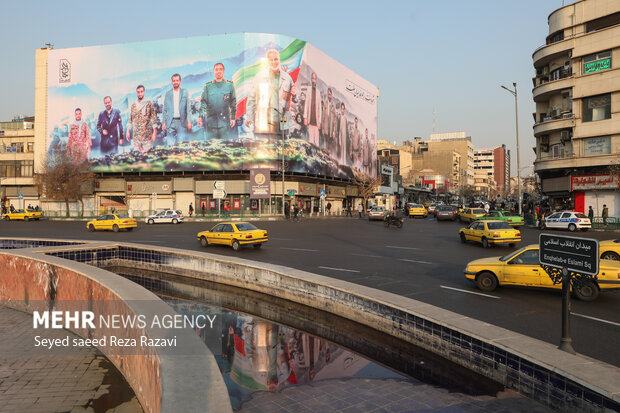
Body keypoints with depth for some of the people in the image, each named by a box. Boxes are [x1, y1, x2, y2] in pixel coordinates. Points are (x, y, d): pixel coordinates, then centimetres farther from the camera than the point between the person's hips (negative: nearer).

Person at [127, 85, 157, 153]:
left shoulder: (149, 103, 1)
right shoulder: (133, 105, 12)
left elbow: (154, 118, -2)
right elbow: (130, 119, 16)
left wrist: (155, 132, -9)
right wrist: (128, 131, 9)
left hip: (147, 134, -3)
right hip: (136, 134, 3)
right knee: (137, 152, 2)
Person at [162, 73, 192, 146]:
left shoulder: (185, 92, 7)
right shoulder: (168, 93, 10)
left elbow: (188, 107, 3)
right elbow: (165, 109, 12)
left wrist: (189, 121, -5)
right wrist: (164, 123, 6)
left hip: (181, 122, -1)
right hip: (171, 122, 1)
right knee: (170, 144, -4)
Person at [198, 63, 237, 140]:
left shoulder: (229, 84, 7)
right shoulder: (207, 86, 7)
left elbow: (233, 102, 9)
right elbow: (203, 102, 6)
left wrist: (233, 117, 6)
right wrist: (200, 116, -6)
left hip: (225, 121, -1)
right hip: (211, 121, 1)